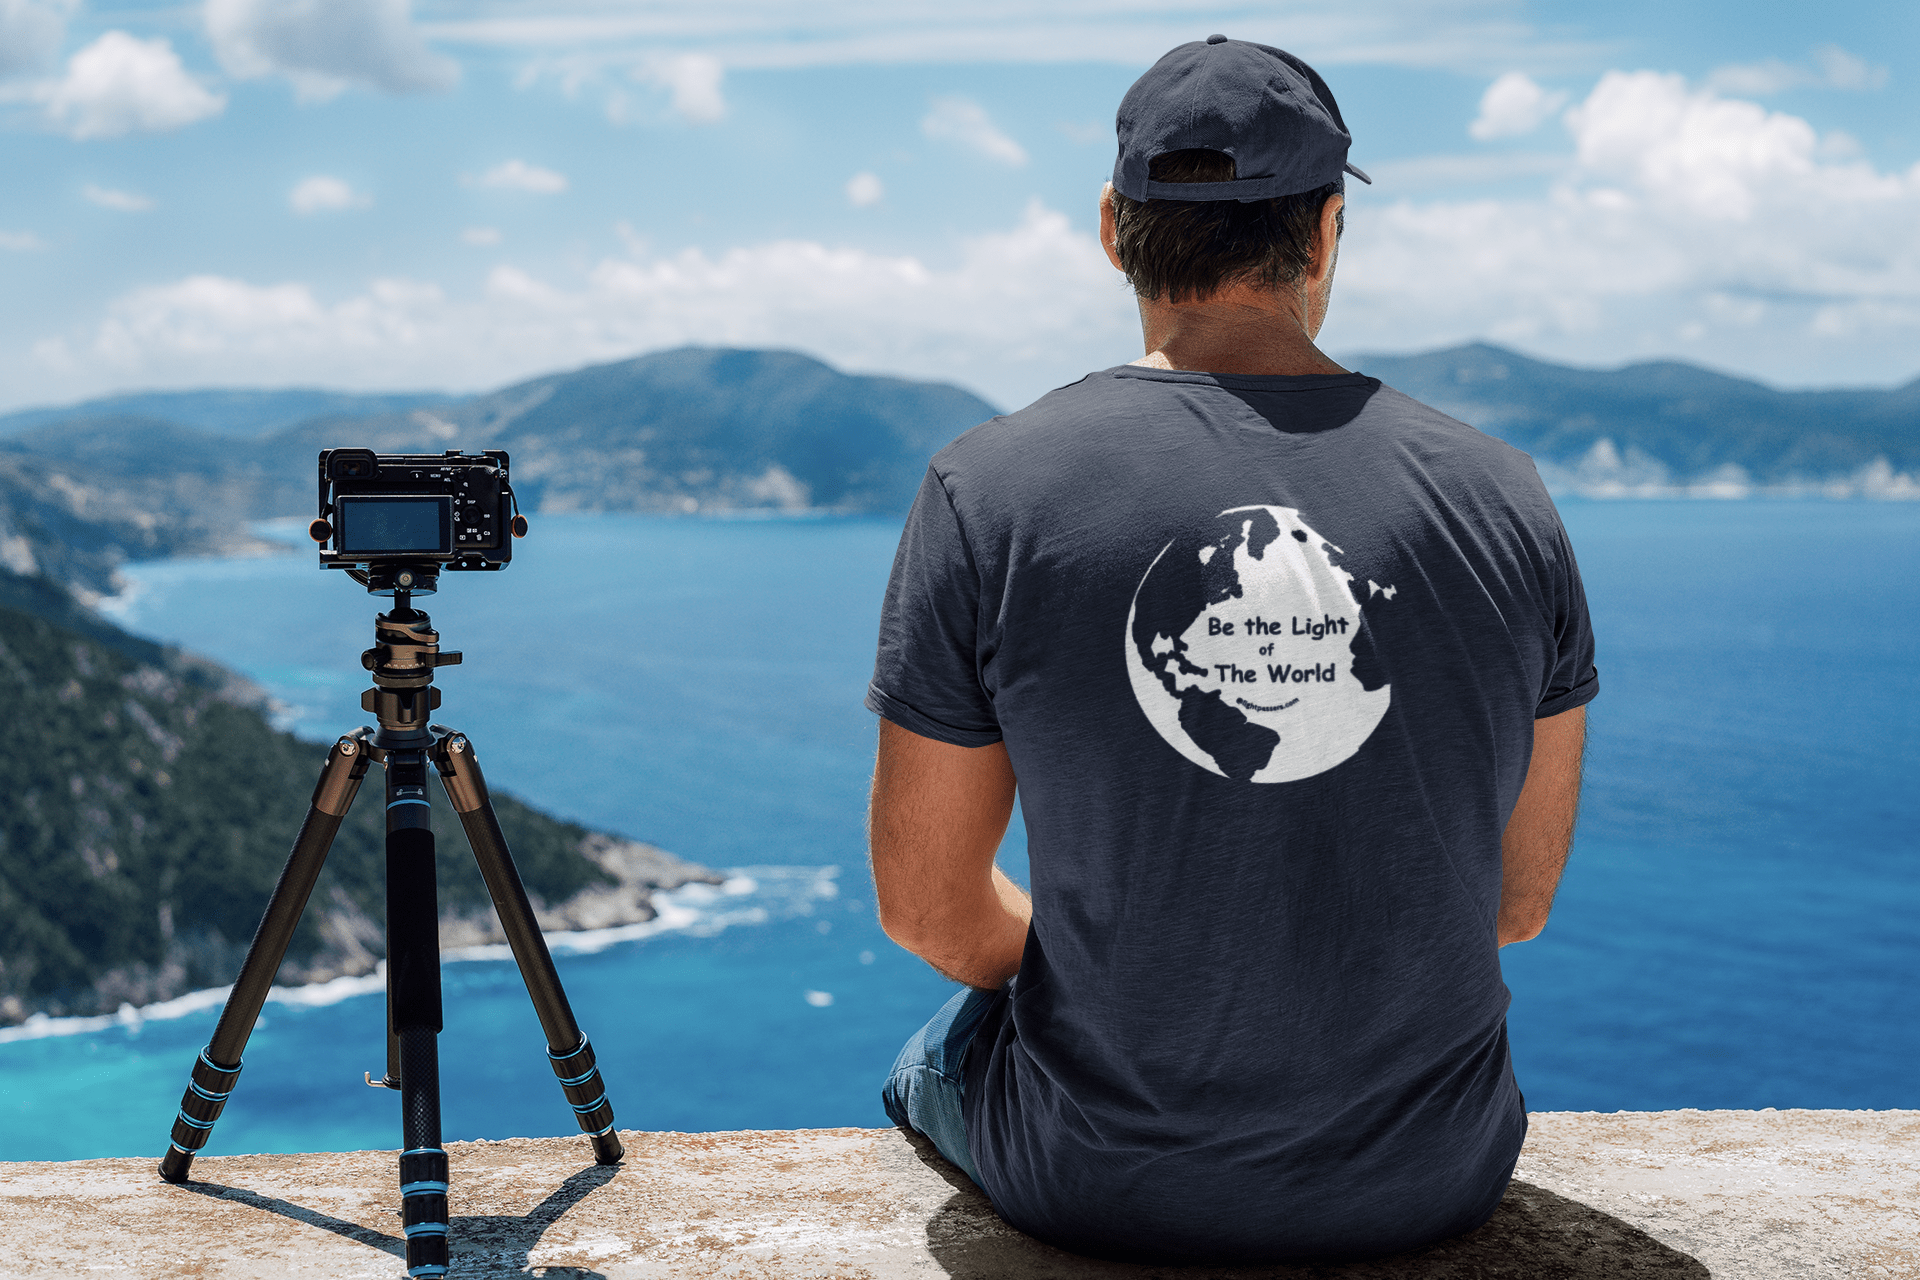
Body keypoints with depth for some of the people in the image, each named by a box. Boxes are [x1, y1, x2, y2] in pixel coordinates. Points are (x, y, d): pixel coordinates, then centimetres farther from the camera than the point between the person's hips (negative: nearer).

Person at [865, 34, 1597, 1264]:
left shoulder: (988, 492, -14)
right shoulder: (1503, 496, -7)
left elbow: (928, 909, -7)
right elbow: (1518, 904, 2)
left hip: (1107, 1191, -2)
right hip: (1434, 1184, 3)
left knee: (937, 1057, 33)